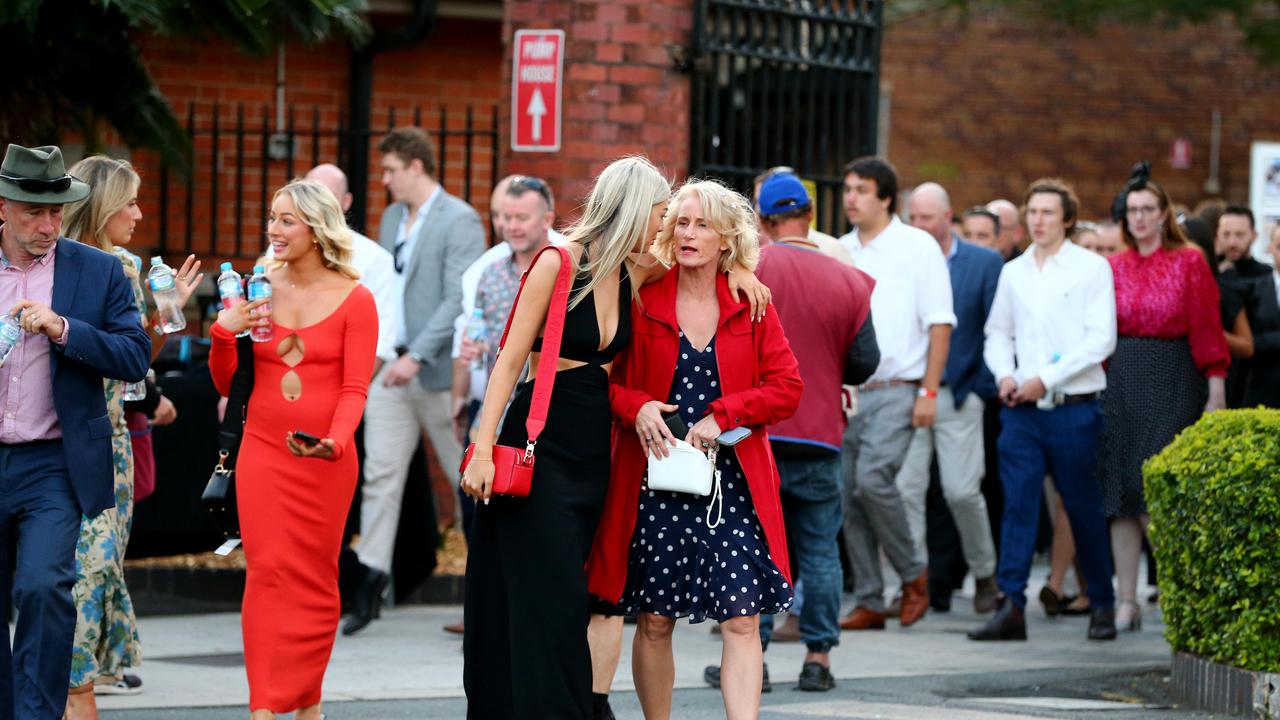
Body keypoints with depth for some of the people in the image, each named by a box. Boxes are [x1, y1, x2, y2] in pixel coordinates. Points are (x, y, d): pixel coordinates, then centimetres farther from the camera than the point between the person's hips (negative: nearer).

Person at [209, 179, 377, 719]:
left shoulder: (353, 299, -2)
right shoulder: (258, 291, 7)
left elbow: (355, 389, -7)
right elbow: (226, 383, 12)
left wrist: (336, 440, -25)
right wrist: (223, 333, -6)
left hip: (326, 459, -2)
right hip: (262, 451, 2)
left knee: (315, 579, 4)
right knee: (267, 573, -6)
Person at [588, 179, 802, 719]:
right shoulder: (642, 303, 3)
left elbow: (787, 388, 1)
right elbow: (606, 380, 7)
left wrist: (722, 415, -11)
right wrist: (636, 407, -13)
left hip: (734, 484, 0)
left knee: (742, 618, -10)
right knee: (654, 620, 4)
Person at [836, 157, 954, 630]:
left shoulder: (917, 247, -1)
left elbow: (940, 323, -4)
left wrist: (928, 392, -11)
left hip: (896, 391, -5)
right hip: (844, 391, 5)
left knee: (872, 478, -21)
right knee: (849, 497, 2)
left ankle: (913, 574, -1)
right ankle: (869, 603, 9)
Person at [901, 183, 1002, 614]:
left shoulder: (985, 263, 3)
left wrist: (989, 387, -4)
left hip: (959, 395, -2)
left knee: (962, 491, -5)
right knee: (906, 490, -3)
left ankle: (984, 574, 16)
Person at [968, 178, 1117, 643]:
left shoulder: (1092, 268, -1)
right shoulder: (1013, 272, 12)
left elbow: (1101, 339, -7)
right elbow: (997, 334, 19)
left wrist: (1045, 378, -12)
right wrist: (1005, 375, -1)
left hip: (1073, 407, -3)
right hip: (1021, 409, 3)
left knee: (1084, 508, 4)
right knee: (1017, 505, -4)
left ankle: (1102, 605, 15)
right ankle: (1011, 607, -7)